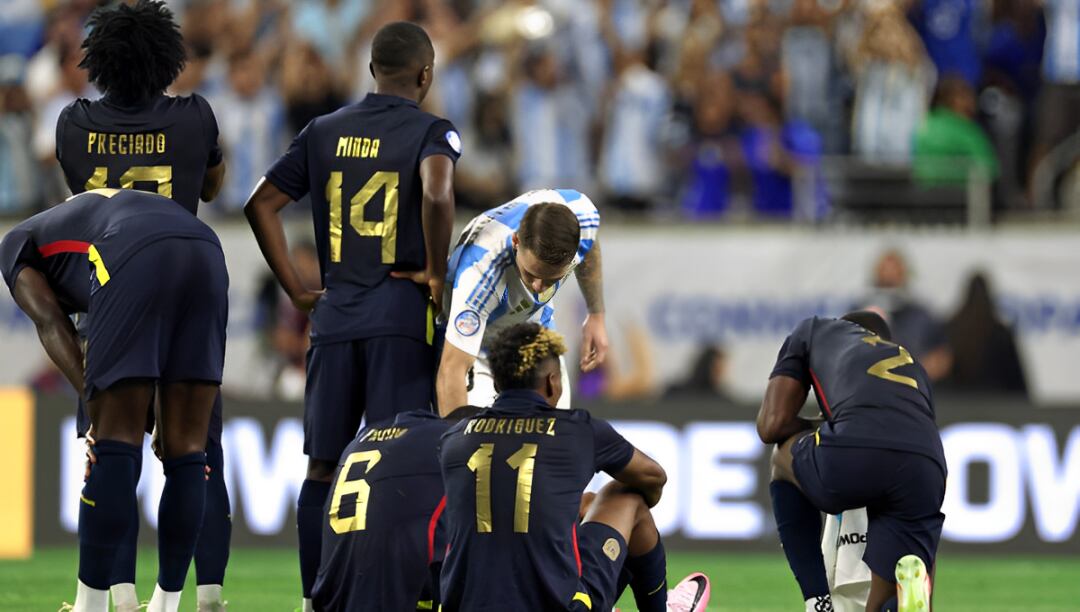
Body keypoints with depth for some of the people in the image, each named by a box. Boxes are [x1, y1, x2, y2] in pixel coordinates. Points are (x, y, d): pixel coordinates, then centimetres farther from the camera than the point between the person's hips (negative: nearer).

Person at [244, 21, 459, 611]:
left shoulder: (324, 132, 11)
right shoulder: (431, 132, -3)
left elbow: (261, 204, 9)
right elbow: (437, 195, -24)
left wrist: (297, 290, 11)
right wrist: (436, 272, -11)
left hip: (334, 314, 4)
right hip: (402, 313, -4)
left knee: (323, 466, 8)